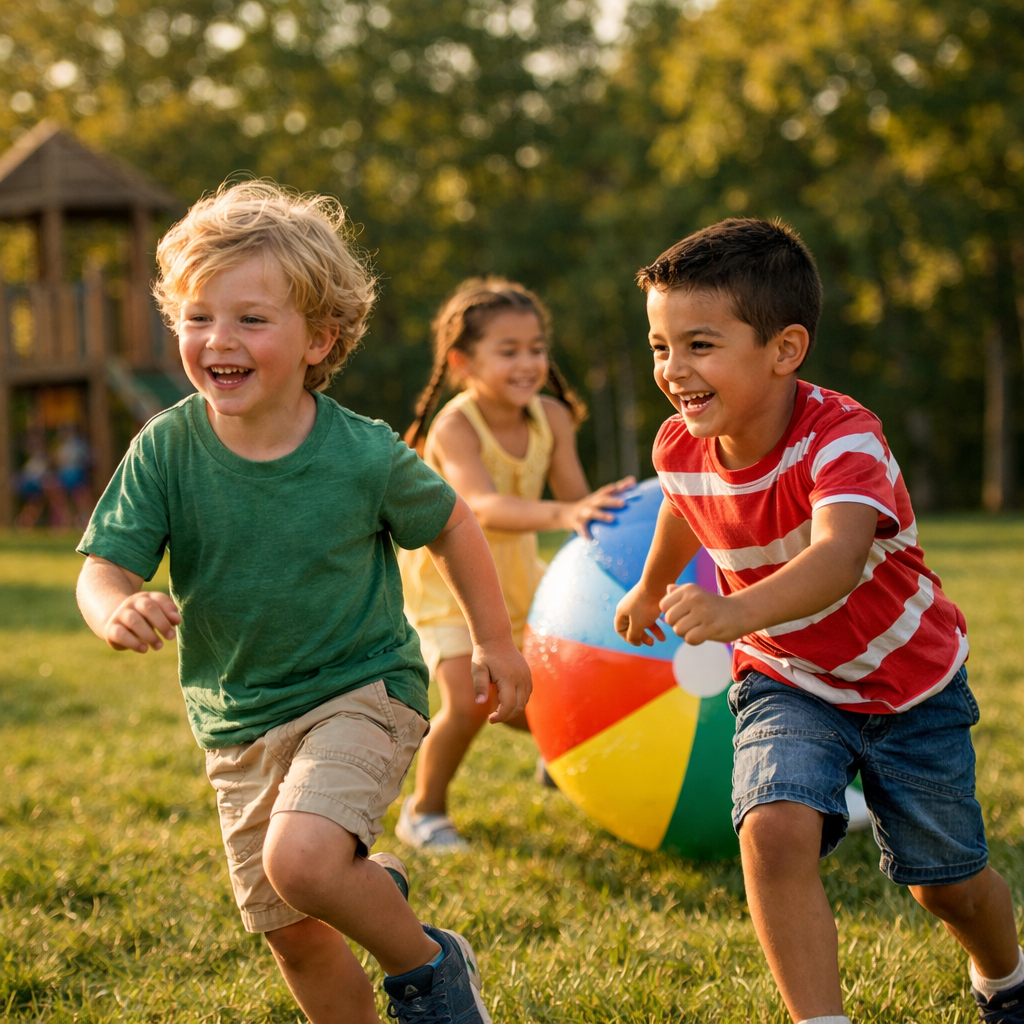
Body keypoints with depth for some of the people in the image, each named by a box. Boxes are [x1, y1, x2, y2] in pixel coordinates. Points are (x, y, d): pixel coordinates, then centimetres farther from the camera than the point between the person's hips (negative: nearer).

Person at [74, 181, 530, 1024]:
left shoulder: (363, 455, -17)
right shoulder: (166, 449, -13)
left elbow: (451, 524, 1)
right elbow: (105, 566, -15)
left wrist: (495, 642, 6)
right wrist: (117, 610, -38)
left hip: (361, 693, -4)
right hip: (236, 724, 4)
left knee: (301, 859, -29)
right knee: (292, 936, 12)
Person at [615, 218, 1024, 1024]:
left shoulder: (840, 436, -33)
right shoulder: (681, 448, -16)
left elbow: (839, 554, -54)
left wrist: (736, 612, -72)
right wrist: (652, 588, 30)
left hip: (907, 679, -3)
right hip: (786, 679, 3)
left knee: (946, 880, 12)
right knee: (773, 829, -27)